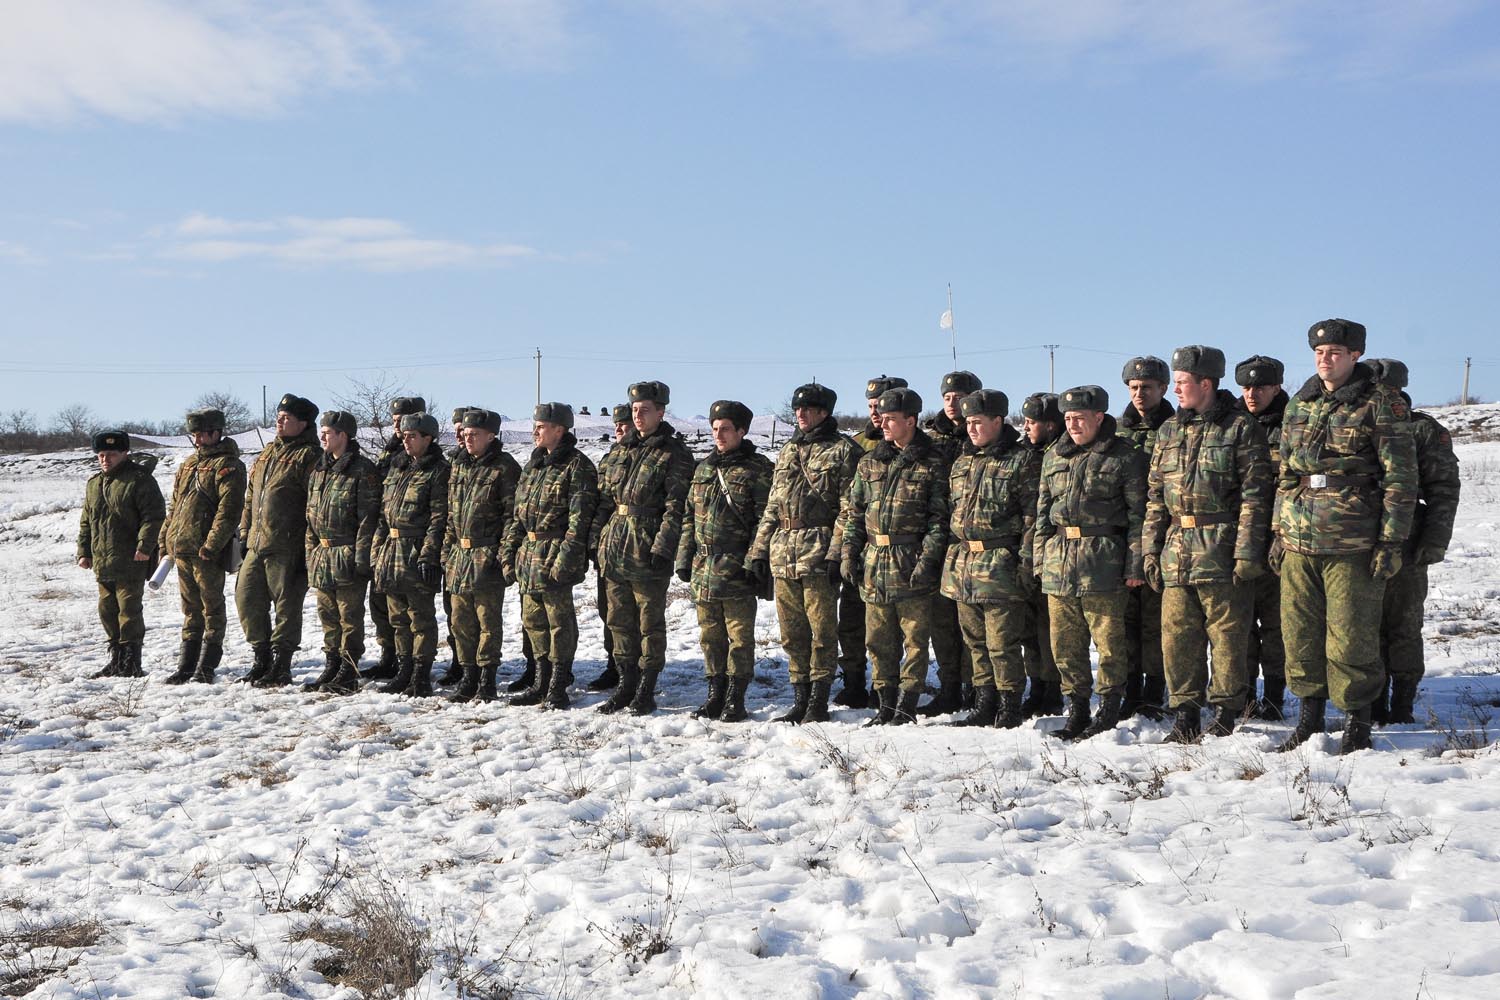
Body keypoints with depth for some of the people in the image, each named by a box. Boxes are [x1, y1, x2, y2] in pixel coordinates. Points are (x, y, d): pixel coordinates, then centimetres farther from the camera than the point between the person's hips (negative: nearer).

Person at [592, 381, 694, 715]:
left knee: (650, 622, 1)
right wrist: (598, 537, 11)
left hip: (648, 550, -7)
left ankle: (646, 690, 9)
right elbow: (606, 496, 18)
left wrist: (662, 549, -19)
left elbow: (676, 508, -12)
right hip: (615, 546, 7)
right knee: (620, 619, 11)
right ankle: (626, 684, 20)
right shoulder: (626, 449, 15)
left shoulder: (674, 453, -6)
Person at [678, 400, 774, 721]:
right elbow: (689, 517, 19)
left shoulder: (757, 469, -4)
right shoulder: (704, 468, 15)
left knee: (740, 636, 1)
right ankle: (715, 695, 21)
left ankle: (735, 699, 8)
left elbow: (764, 520, -8)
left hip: (737, 570, -6)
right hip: (703, 568, 6)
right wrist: (685, 558, 13)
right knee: (710, 635, 12)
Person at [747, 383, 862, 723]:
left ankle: (819, 701, 5)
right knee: (792, 632, 9)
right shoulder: (788, 451, 19)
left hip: (819, 551, -6)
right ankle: (800, 700, 17)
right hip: (782, 553, 6)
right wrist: (759, 550, 14)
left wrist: (837, 552, -16)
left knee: (822, 629, -2)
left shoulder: (842, 450, -2)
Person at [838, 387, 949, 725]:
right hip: (874, 564, 5)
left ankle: (906, 707, 7)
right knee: (879, 640, 9)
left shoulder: (932, 465, -1)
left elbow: (939, 518, -5)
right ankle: (886, 704, 18)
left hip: (912, 566, -5)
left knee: (915, 639, 0)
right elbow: (853, 512, 15)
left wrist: (927, 559, -13)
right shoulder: (870, 463, 13)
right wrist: (848, 554, 6)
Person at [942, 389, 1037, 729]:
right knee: (975, 641, 12)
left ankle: (1010, 707, 6)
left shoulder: (1020, 460, -5)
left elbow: (1032, 515, -9)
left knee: (1002, 643, -5)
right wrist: (950, 557, 15)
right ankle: (985, 704, 21)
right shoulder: (962, 462, 15)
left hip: (1000, 567, -7)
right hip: (962, 565, 7)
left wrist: (1025, 561, -14)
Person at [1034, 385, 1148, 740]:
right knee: (1065, 642, 7)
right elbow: (1043, 510, 20)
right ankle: (1076, 709, 16)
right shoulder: (1055, 457, 16)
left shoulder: (1124, 457, -1)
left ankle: (1109, 708, 8)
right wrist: (1040, 556, 13)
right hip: (1058, 560, 5)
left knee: (1108, 637, -2)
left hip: (1103, 560, -5)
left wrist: (1134, 564, -8)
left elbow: (1137, 514, -3)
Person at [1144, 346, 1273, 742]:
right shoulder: (1169, 431, 16)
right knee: (1178, 635, 4)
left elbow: (1254, 496, -7)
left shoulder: (1240, 428, -2)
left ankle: (1226, 714, 9)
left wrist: (1247, 553, -13)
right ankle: (1186, 714, 13)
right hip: (1177, 553, 5)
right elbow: (1155, 496, 18)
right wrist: (1151, 548, 11)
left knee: (1227, 635, 0)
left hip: (1222, 550, -5)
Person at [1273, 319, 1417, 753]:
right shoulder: (1299, 404, 14)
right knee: (1300, 635, 7)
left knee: (1351, 637, -1)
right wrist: (1280, 531, 15)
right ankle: (1309, 716, 21)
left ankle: (1357, 725, 12)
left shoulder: (1381, 405, -4)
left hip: (1354, 546, -5)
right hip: (1299, 543, 5)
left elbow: (1401, 478, -6)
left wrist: (1391, 542, -10)